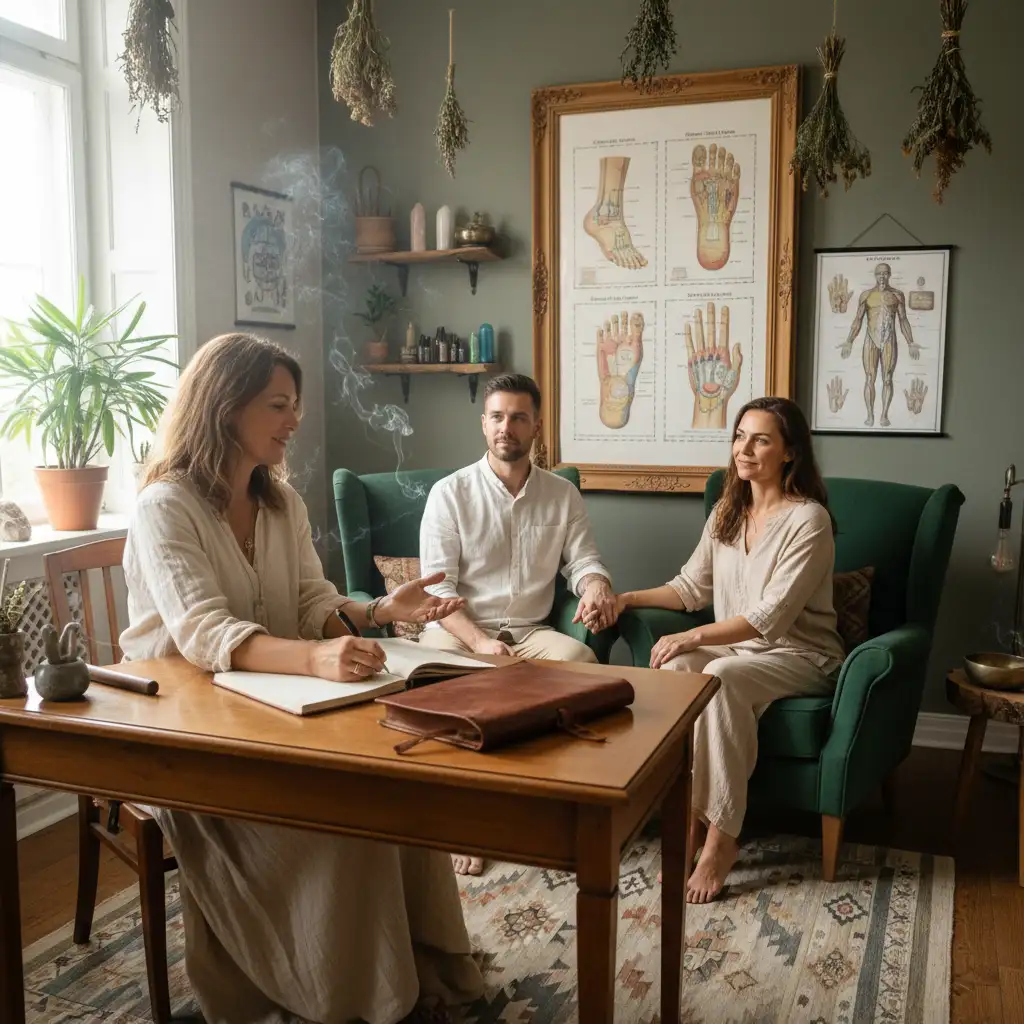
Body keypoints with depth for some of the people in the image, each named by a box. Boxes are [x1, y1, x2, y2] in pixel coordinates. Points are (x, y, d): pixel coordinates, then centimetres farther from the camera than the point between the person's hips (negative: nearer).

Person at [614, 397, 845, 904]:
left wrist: (692, 638, -31)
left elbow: (771, 616, -23)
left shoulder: (808, 519, -15)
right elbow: (691, 587, 11)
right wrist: (627, 598, -3)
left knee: (722, 678, -35)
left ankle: (721, 837, -26)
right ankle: (689, 811, -19)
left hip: (799, 656, -6)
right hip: (735, 647, 6)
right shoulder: (727, 512, 8)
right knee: (671, 665, -26)